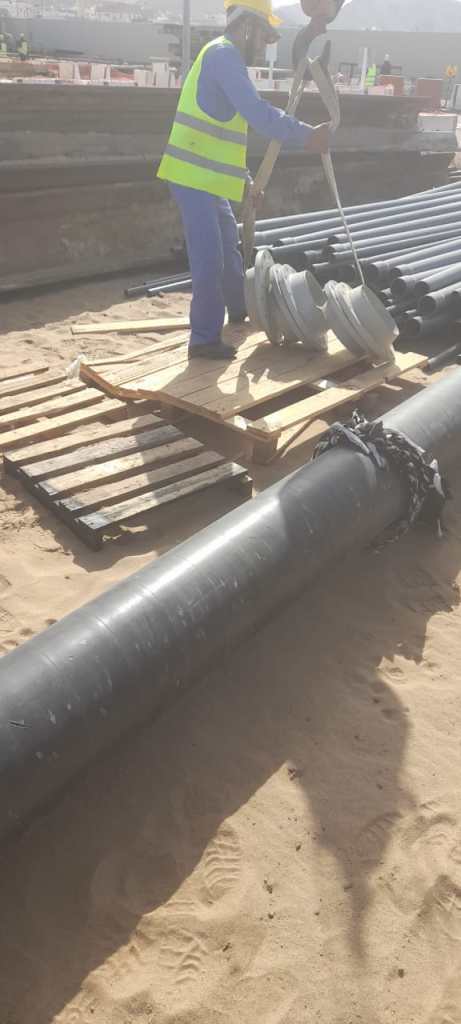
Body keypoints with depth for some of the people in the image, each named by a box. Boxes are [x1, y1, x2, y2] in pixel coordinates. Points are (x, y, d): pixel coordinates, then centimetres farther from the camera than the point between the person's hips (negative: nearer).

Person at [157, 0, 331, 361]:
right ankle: (205, 339, -5)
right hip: (195, 176, -10)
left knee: (228, 243, 23)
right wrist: (307, 135, -19)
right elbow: (258, 113, -23)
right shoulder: (223, 54, -11)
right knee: (209, 256, -10)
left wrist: (245, 177, 23)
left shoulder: (224, 57, 22)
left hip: (206, 176, 10)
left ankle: (239, 307, 41)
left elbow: (244, 117, 25)